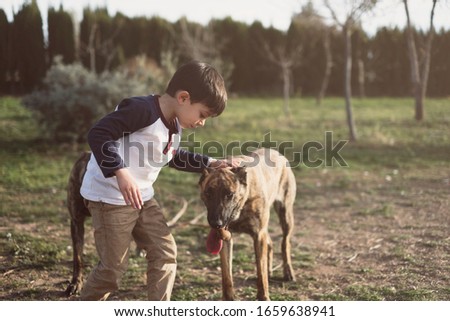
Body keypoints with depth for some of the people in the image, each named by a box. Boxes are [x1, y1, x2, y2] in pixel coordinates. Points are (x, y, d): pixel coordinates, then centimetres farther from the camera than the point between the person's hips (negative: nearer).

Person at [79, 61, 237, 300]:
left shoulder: (174, 125, 6)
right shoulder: (143, 110, -24)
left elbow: (174, 156, 26)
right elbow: (98, 135, -30)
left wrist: (209, 163, 16)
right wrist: (121, 172, -39)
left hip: (142, 198, 9)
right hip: (110, 198, -9)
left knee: (165, 252, 6)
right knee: (114, 266, -2)